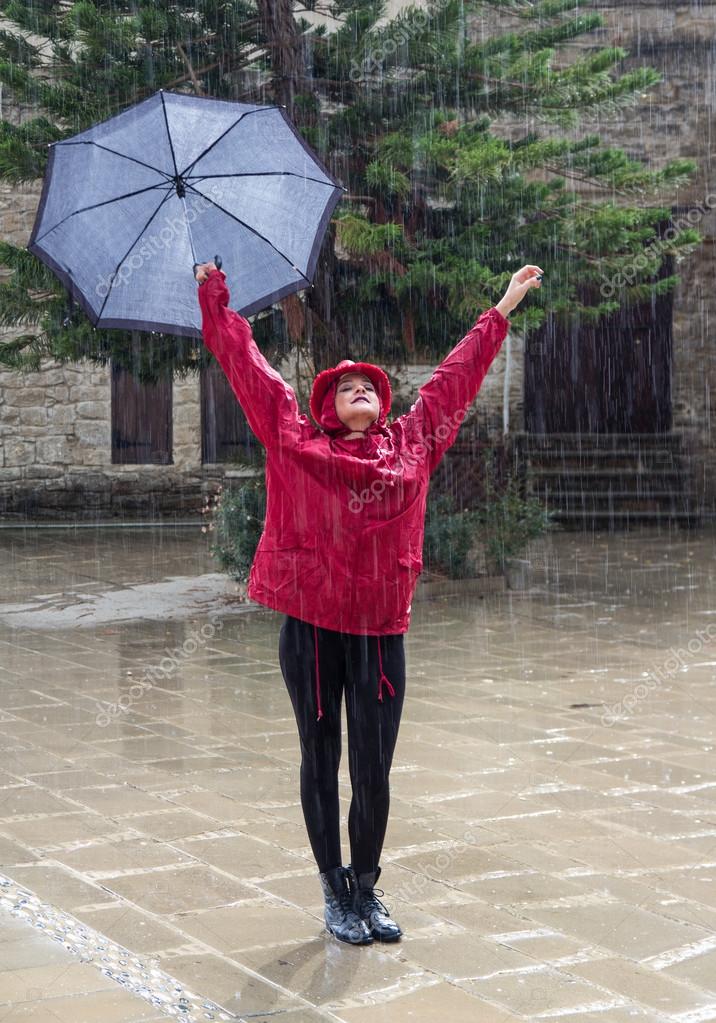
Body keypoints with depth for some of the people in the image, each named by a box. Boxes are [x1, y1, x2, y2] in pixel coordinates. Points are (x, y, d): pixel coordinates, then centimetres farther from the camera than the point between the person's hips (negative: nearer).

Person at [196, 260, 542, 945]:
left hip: (380, 631, 2)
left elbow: (456, 377, 18)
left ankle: (366, 889, 23)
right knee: (320, 763, 8)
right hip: (310, 626, -1)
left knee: (374, 772, 4)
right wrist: (214, 295, 13)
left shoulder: (411, 443, 9)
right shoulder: (295, 440, 3)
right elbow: (244, 362, 9)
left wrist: (502, 310, 26)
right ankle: (335, 895, 20)